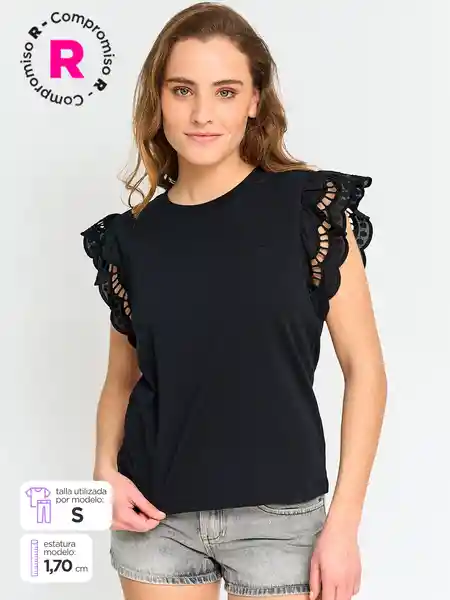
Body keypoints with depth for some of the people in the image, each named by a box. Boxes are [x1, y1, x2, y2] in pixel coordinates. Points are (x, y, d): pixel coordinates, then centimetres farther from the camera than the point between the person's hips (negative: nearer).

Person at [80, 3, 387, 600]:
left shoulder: (311, 207, -8)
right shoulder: (132, 237, 0)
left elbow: (364, 368, -6)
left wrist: (343, 523, -10)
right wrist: (106, 471, -6)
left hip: (278, 516, -2)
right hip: (155, 515, 3)